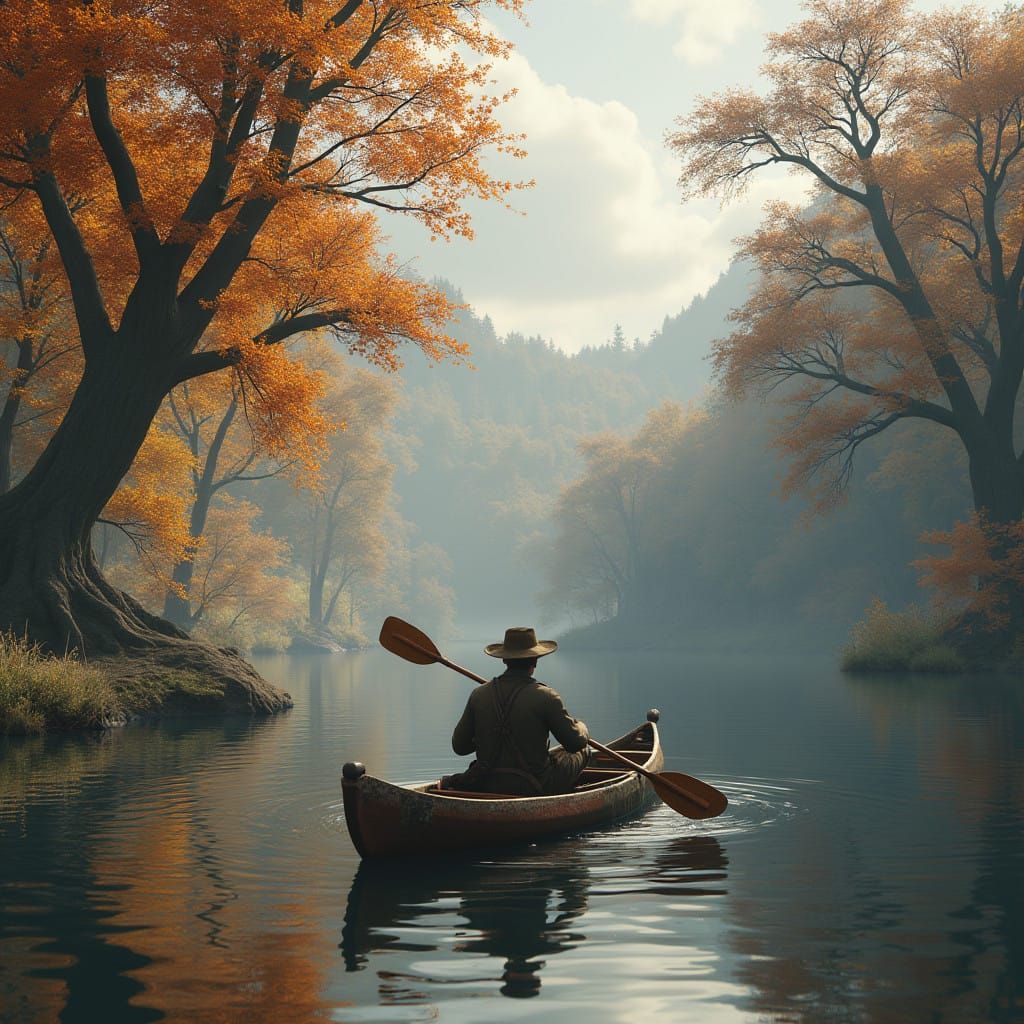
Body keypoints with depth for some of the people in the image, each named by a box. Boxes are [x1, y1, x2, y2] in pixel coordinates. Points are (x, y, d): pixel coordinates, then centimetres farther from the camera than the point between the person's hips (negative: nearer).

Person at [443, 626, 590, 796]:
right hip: (534, 791, -4)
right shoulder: (544, 696, -16)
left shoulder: (479, 694, -4)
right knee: (581, 753, 20)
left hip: (487, 788, 4)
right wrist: (581, 728, 17)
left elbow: (459, 746, 1)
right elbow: (576, 742, -7)